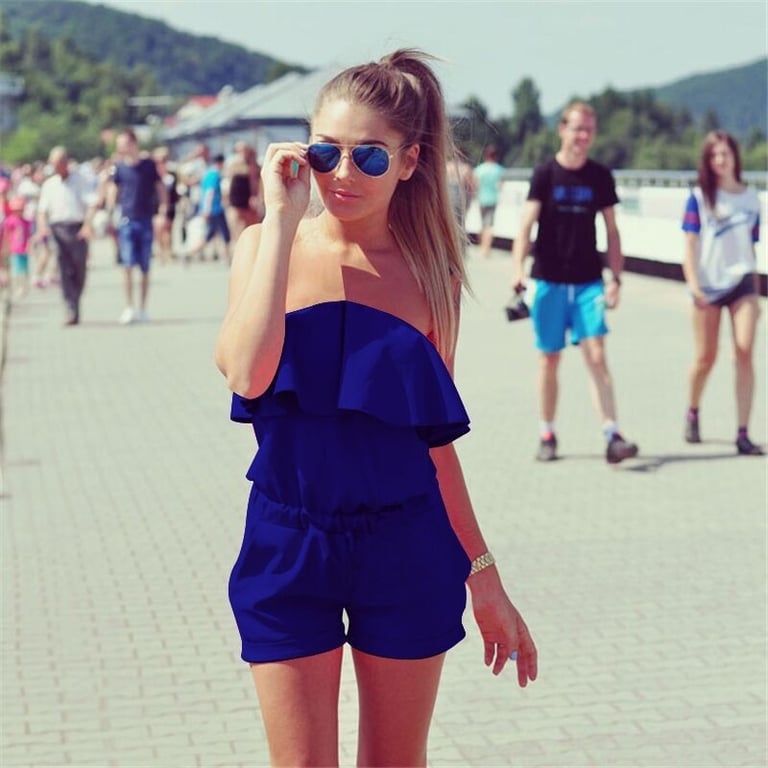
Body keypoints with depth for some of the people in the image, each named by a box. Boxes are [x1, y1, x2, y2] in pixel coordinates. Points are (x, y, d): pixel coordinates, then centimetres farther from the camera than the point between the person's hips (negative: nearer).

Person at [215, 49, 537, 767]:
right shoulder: (267, 245, -1)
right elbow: (246, 374, -21)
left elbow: (435, 437, 7)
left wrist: (482, 576, 8)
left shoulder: (430, 272, 1)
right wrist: (281, 221, -17)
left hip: (405, 546, 1)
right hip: (289, 541, -1)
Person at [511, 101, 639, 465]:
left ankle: (612, 436, -12)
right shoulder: (545, 174, -3)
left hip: (588, 281, 1)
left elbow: (611, 231, 11)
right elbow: (527, 224, -12)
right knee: (549, 359, 6)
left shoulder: (601, 177, 5)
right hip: (549, 281, -1)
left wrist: (615, 277, 3)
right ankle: (547, 436, 18)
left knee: (596, 356, -8)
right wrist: (518, 267, -26)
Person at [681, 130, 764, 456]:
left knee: (744, 354, -11)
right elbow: (690, 246, -4)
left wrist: (757, 293, 13)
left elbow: (751, 247, 13)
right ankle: (692, 413, 35)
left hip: (742, 282, 1)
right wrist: (694, 285, -15)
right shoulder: (699, 197, 1)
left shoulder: (750, 198, 8)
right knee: (705, 358, 7)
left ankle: (743, 434, -11)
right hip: (708, 286, -1)